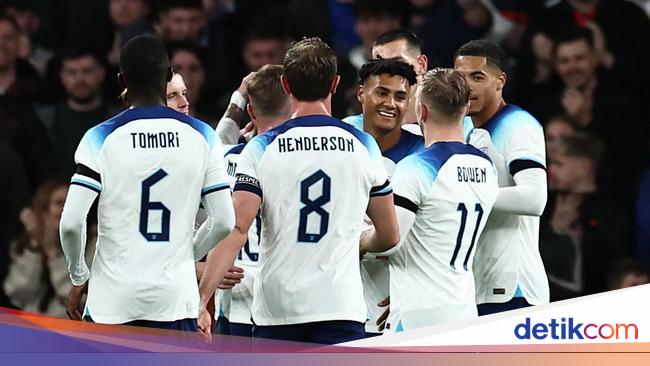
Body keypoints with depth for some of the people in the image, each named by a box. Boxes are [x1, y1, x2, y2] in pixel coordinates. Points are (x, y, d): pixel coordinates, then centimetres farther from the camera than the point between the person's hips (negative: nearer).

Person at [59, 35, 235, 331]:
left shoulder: (101, 138, -5)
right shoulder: (201, 136, 2)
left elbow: (71, 223, -11)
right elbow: (224, 221, 2)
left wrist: (79, 277, 7)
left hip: (113, 298, -1)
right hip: (176, 298, 1)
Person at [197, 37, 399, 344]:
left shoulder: (261, 148, -1)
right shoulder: (363, 146, 4)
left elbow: (236, 231, -10)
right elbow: (389, 237, 13)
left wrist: (201, 300, -11)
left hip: (276, 308, 0)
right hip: (340, 307, 0)